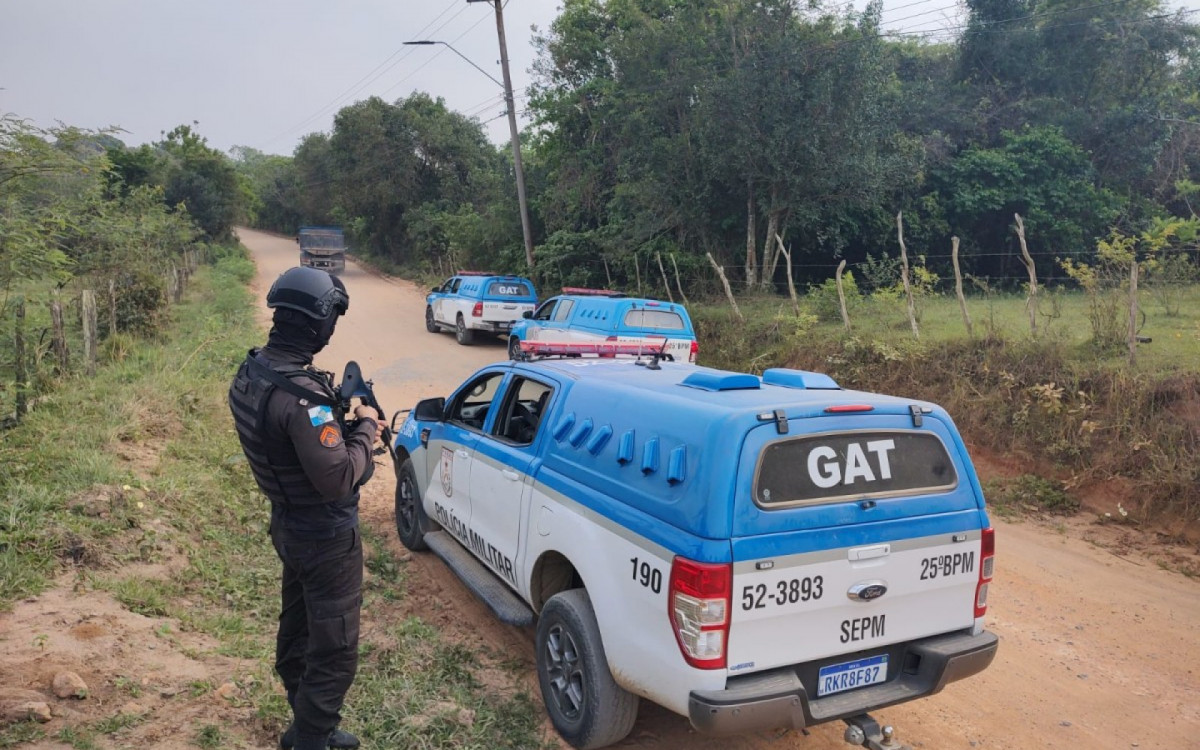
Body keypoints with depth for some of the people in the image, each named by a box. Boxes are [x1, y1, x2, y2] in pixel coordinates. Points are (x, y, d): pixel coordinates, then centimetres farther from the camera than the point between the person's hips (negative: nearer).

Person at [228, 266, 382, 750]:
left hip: (289, 526, 10)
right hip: (326, 537, -10)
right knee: (334, 650, 5)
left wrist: (341, 423, 0)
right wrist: (365, 429, -16)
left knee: (297, 633, 23)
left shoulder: (250, 374, -1)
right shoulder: (301, 393, -31)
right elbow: (337, 479, -30)